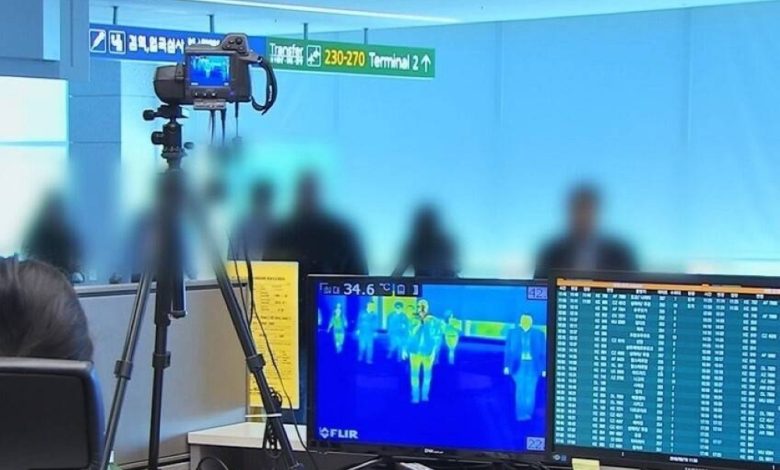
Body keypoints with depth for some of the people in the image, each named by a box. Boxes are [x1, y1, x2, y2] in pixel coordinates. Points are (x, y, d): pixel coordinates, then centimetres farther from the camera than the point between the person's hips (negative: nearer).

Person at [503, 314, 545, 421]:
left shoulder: (539, 334, 3)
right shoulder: (513, 332, 3)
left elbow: (543, 352, 5)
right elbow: (508, 350, 3)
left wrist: (544, 369, 1)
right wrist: (507, 366, -3)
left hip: (532, 365, 1)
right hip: (519, 365, -1)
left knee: (530, 390, -2)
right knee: (520, 389, -6)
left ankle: (528, 413, 5)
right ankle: (521, 414, -2)